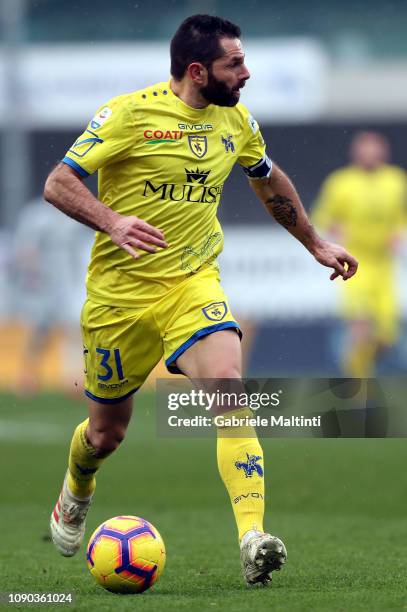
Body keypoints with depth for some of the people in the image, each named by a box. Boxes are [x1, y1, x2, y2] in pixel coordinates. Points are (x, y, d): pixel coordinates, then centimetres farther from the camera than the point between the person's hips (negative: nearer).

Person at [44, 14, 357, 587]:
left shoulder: (237, 121, 4)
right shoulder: (130, 112, -13)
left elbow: (269, 179, 25)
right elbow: (58, 184, -13)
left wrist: (315, 244, 29)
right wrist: (113, 222, -31)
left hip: (194, 283, 3)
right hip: (121, 291, -3)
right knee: (106, 433, 11)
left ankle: (253, 540, -32)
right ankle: (76, 494, 48)